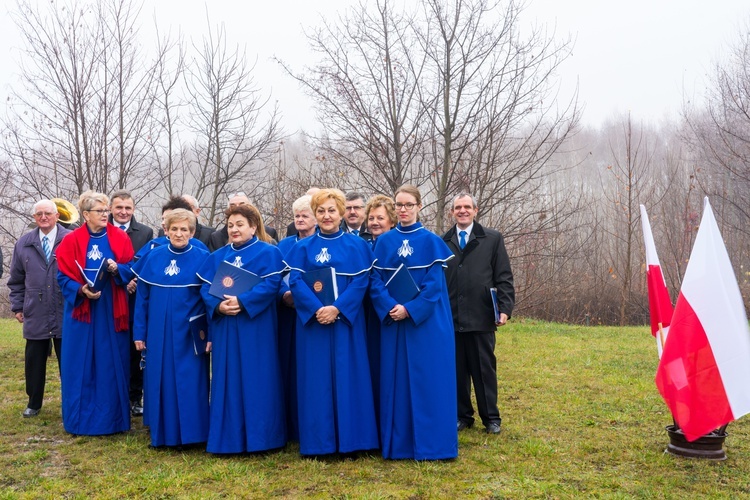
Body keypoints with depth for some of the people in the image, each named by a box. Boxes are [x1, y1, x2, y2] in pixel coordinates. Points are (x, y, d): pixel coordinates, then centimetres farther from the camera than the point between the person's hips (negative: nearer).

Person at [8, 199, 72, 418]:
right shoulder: (23, 243, 9)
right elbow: (16, 280, 15)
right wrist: (17, 306, 11)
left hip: (66, 315, -3)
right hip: (35, 315, 3)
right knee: (34, 361, 10)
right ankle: (34, 403, 27)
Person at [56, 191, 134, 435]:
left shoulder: (120, 238, 3)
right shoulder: (71, 241, 0)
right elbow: (63, 277, -1)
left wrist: (117, 269, -17)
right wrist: (81, 290, -18)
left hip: (112, 311, 1)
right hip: (81, 310, 0)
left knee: (112, 364, 5)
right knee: (81, 365, 4)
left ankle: (112, 417, 15)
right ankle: (81, 419, 16)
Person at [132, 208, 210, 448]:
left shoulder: (202, 258, -3)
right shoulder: (153, 257, 4)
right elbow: (142, 297, 6)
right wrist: (139, 332, 2)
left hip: (189, 334, -3)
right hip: (158, 332, 3)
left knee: (189, 383, 2)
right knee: (159, 382, 9)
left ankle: (189, 434, 15)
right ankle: (161, 433, 23)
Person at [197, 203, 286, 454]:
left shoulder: (268, 253, 0)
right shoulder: (218, 256, 15)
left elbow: (271, 285, -13)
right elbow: (206, 287, 6)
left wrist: (242, 301, -23)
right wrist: (218, 305, -14)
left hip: (256, 329, -4)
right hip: (224, 328, 5)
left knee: (256, 382, -1)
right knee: (226, 382, 7)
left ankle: (257, 437, 10)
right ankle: (227, 438, 17)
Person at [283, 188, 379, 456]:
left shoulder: (357, 246, 5)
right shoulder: (302, 247, 7)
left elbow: (361, 282, -5)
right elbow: (295, 282, -4)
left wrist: (337, 308, -18)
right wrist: (317, 309, -19)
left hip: (347, 321, 0)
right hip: (312, 321, 1)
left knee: (348, 377, 2)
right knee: (316, 380, 3)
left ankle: (349, 438, 12)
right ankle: (319, 441, 12)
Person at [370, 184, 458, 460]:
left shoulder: (431, 242, -2)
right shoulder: (383, 242, 6)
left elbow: (434, 284, -8)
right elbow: (375, 282, 1)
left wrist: (410, 310, -17)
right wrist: (391, 308, -15)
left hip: (427, 322, -3)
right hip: (393, 322, 3)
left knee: (428, 380, 1)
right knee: (395, 381, 7)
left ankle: (430, 444, 12)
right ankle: (398, 443, 18)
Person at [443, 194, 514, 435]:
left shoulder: (493, 239, 5)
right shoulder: (442, 242, 8)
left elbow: (504, 277, 2)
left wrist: (505, 308, -7)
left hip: (481, 317, -1)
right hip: (451, 318, 2)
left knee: (485, 369, 6)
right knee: (457, 370, 8)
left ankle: (491, 418, 19)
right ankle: (463, 415, 22)